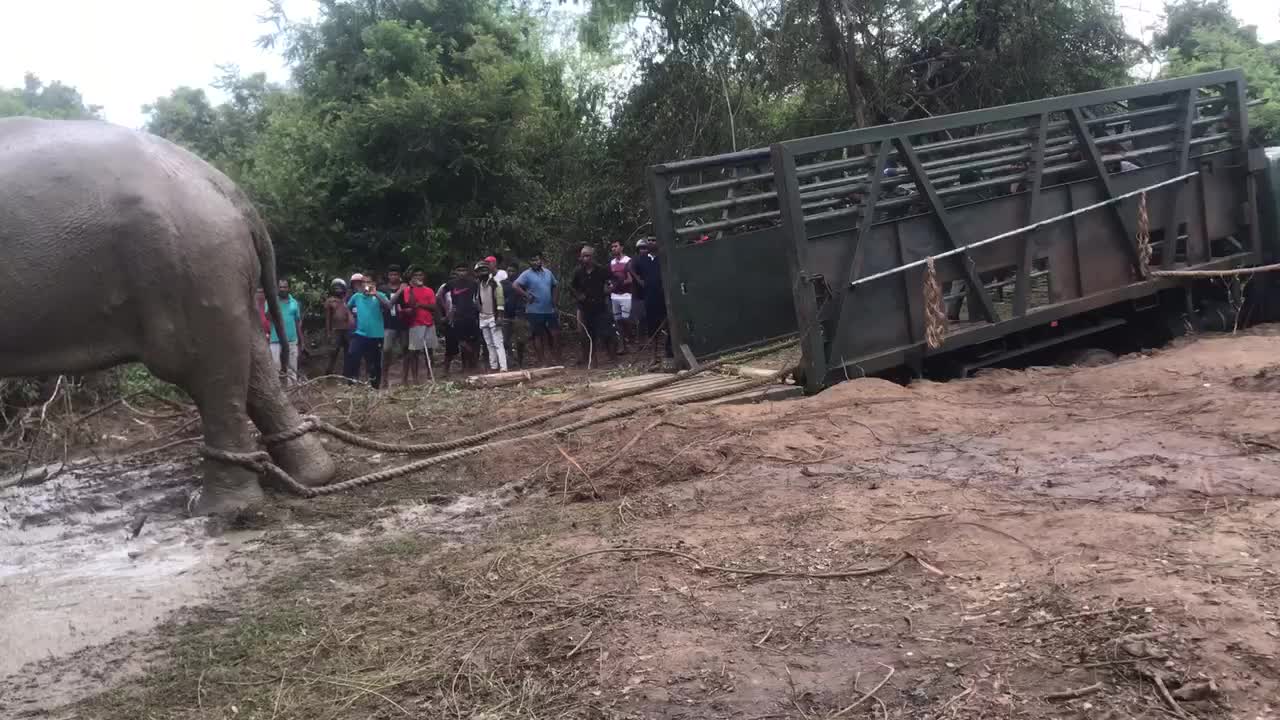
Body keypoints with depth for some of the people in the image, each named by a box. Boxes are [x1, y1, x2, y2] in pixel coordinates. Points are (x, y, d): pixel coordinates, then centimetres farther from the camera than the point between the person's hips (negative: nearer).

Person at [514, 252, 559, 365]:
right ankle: (542, 361, 9)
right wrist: (527, 296, -17)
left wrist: (553, 300, 12)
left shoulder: (548, 273, 11)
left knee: (555, 333, 5)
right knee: (538, 336, 2)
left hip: (550, 310, 5)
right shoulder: (527, 274, -7)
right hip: (535, 311, -5)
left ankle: (557, 359, 19)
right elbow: (515, 285, -17)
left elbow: (553, 287, 23)